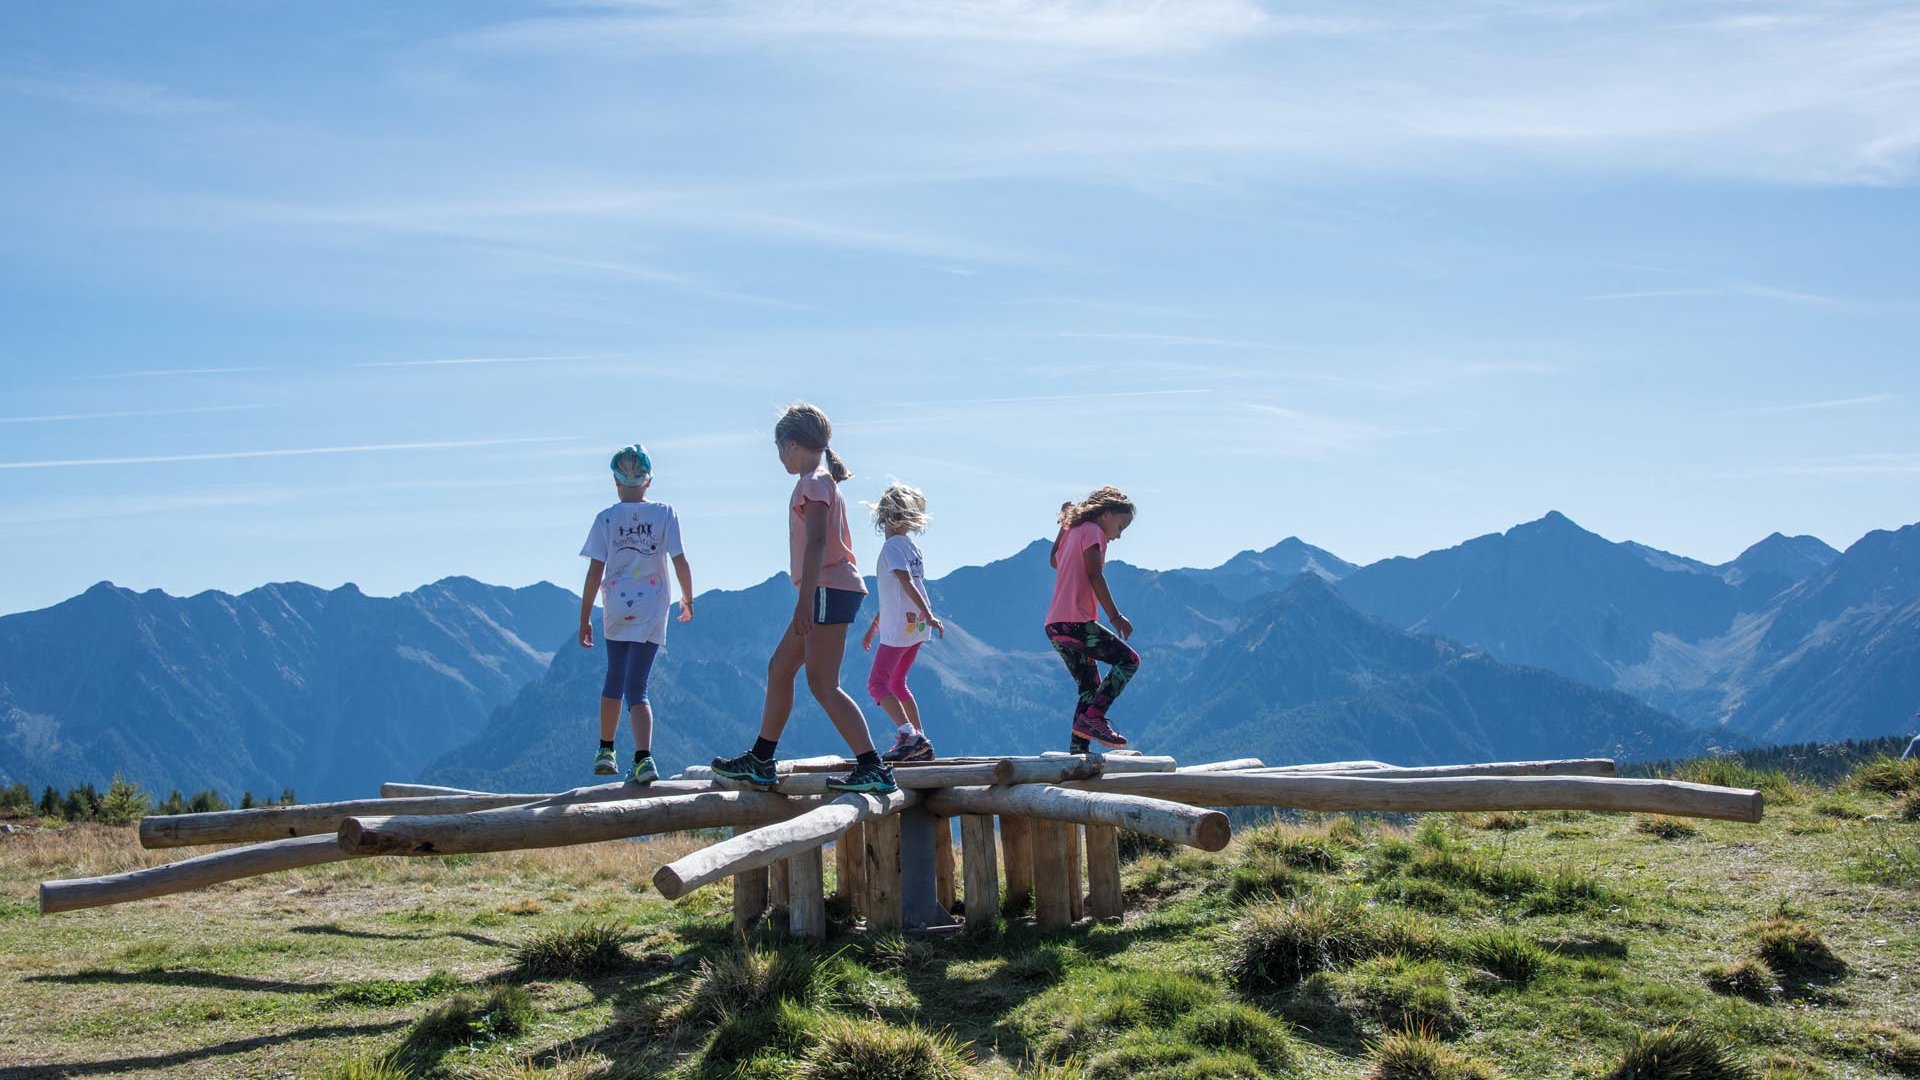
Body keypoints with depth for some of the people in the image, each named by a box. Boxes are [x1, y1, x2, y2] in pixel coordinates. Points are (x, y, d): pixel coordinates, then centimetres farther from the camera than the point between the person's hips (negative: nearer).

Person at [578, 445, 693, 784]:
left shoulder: (606, 518, -2)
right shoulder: (665, 513, -2)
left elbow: (595, 572, -3)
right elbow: (680, 561, -5)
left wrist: (584, 619, 4)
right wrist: (687, 600, 12)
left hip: (615, 612, 1)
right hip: (651, 612, -1)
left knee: (615, 679, 22)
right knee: (636, 688, -1)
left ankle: (605, 751, 31)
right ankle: (643, 758, -20)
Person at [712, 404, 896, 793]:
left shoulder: (813, 482, -11)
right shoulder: (823, 481, 19)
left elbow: (816, 543, -21)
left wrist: (804, 601, -26)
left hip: (829, 589, -11)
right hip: (828, 591, 11)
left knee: (823, 684, -12)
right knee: (779, 669, 16)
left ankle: (873, 768, -16)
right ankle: (760, 761, 23)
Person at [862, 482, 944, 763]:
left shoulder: (892, 545, -11)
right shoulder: (911, 545, 17)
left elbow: (906, 583, -23)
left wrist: (927, 614, -30)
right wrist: (873, 626, 28)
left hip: (899, 628, -9)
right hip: (916, 627, 9)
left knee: (877, 683, -8)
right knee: (897, 684, 18)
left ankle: (908, 735, -23)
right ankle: (921, 743, 16)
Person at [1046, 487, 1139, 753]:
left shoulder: (1072, 532, 22)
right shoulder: (1092, 531, -3)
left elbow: (1054, 561, 38)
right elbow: (1095, 576, -13)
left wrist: (1067, 519, 35)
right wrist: (1115, 616, -16)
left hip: (1054, 626, 9)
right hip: (1076, 621, -9)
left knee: (1090, 688, 11)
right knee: (1129, 659, -7)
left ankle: (1078, 754, 5)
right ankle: (1093, 718, -19)